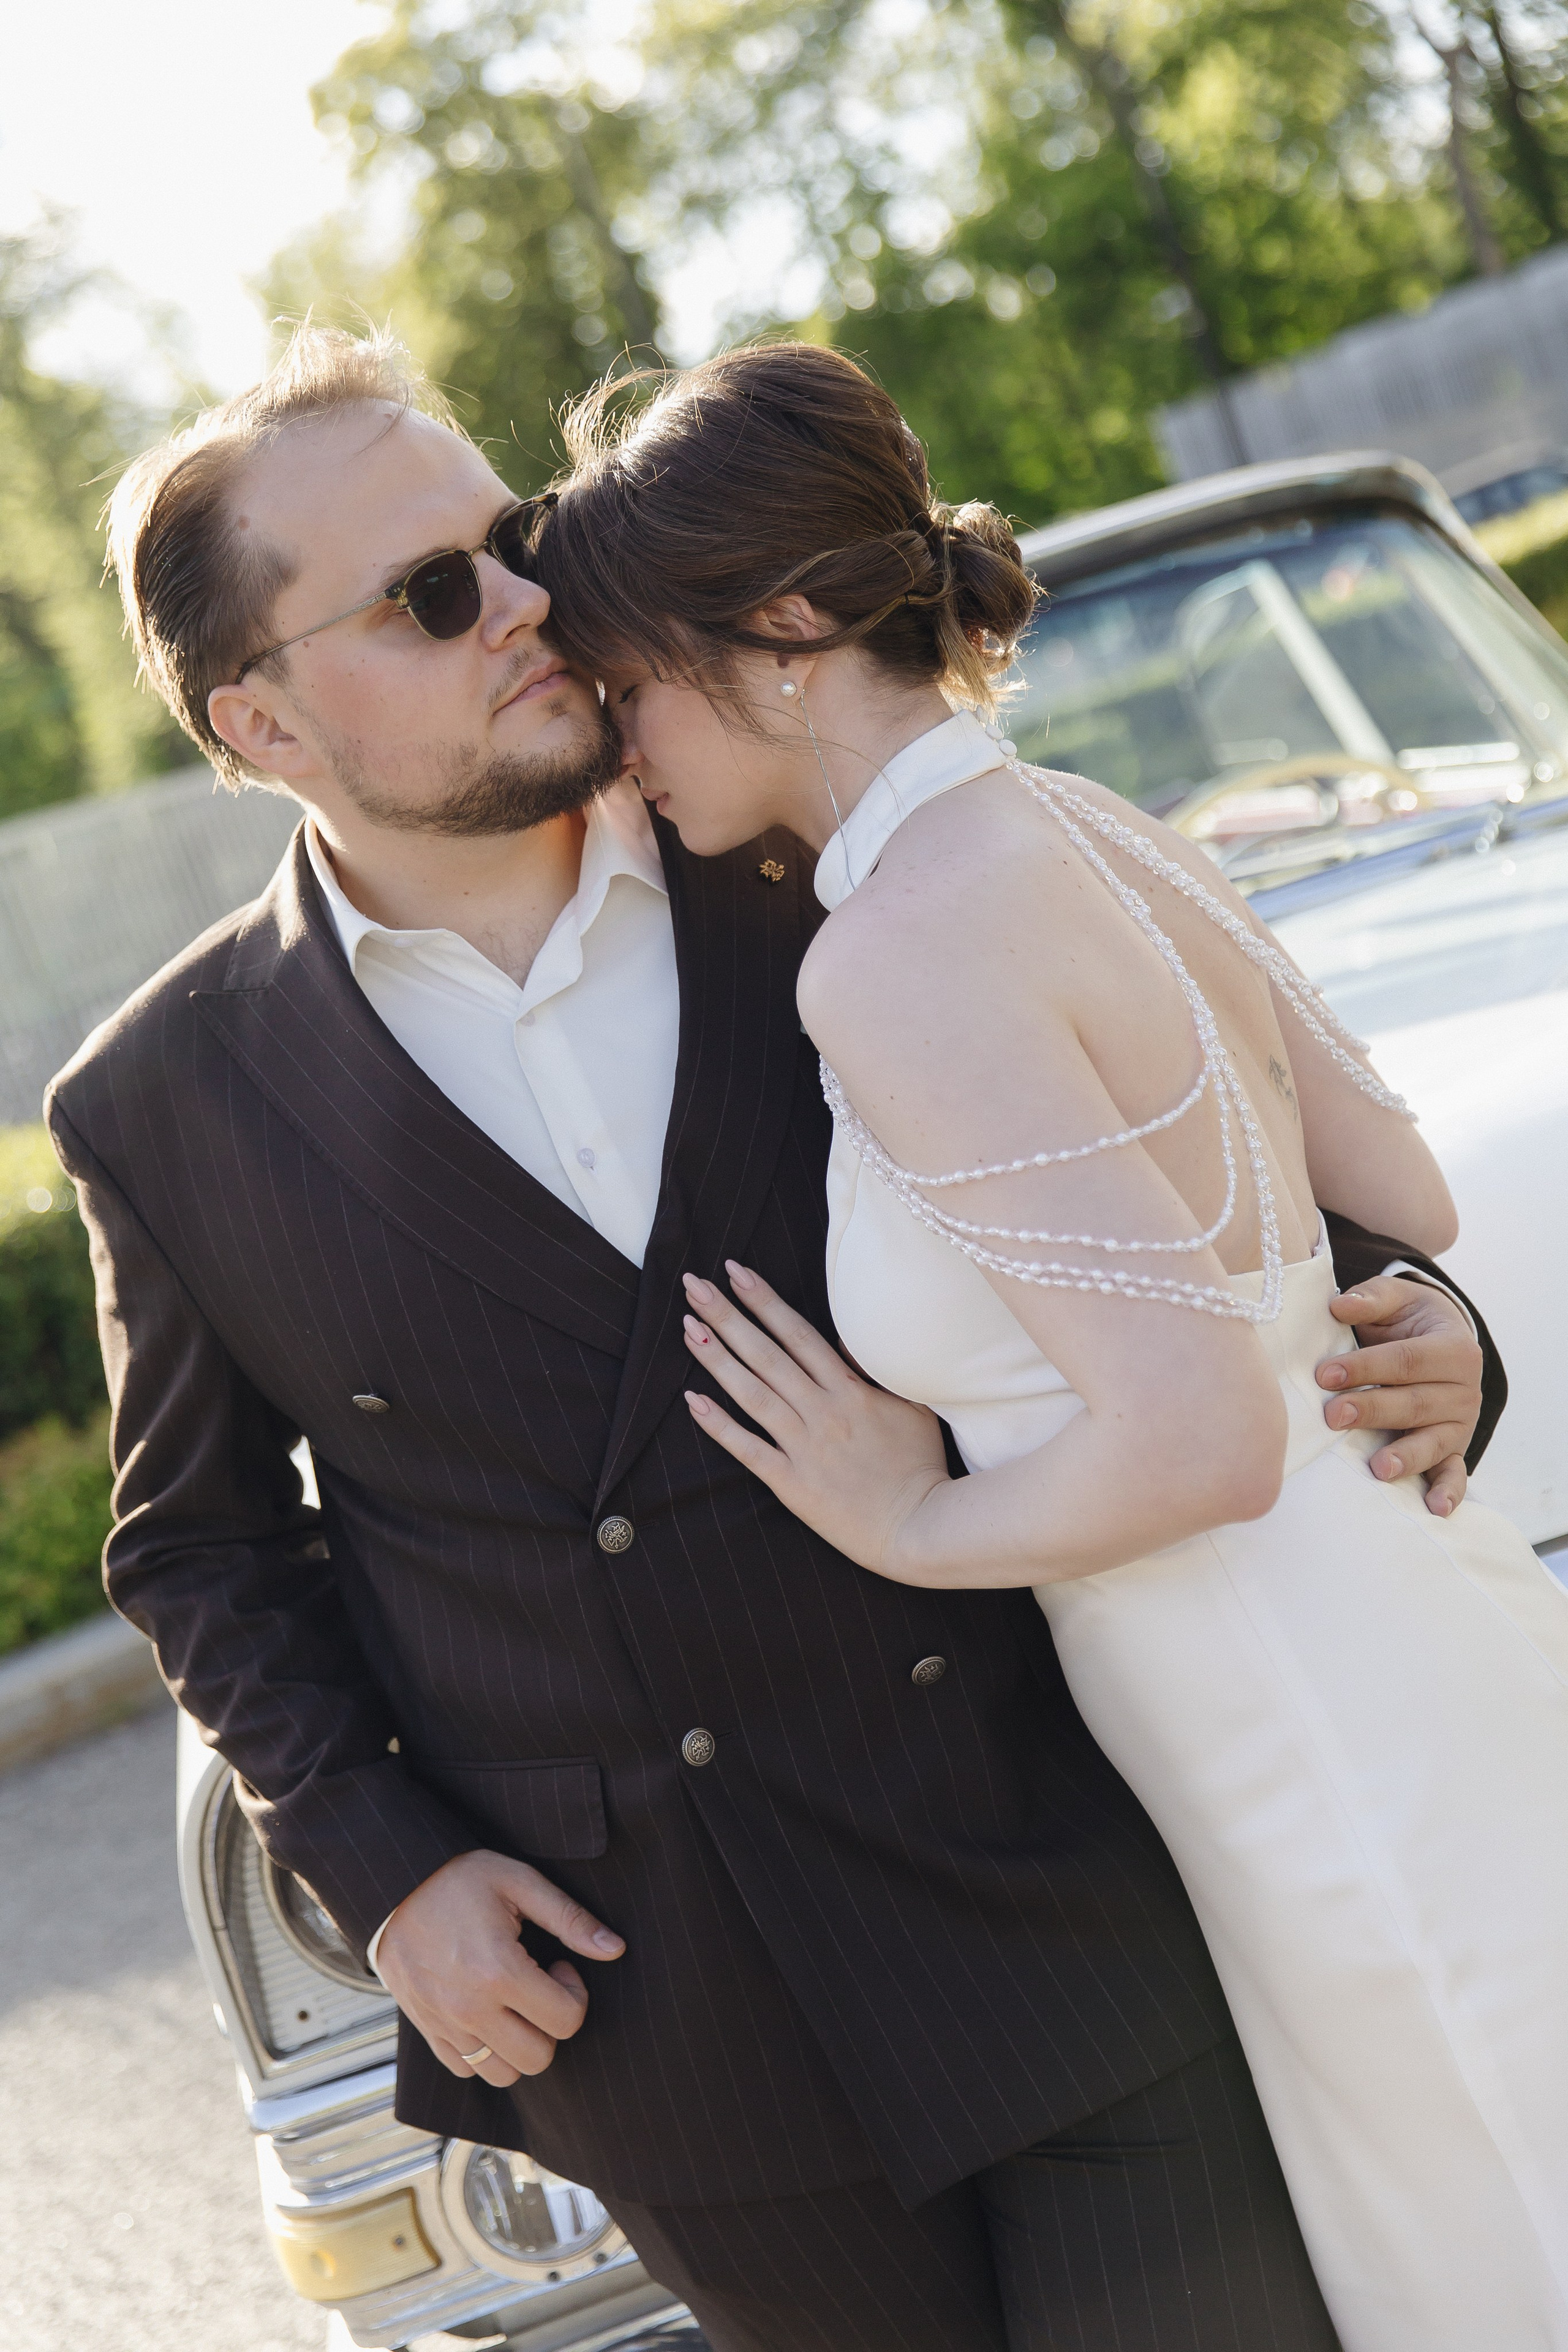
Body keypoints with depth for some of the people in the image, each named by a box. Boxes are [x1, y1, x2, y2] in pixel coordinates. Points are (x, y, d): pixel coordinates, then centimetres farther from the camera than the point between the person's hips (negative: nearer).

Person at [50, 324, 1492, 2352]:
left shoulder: (820, 877, -2)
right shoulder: (171, 1110, -3)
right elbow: (199, 1541, 10)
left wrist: (1392, 1307, -8)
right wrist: (383, 1872, -2)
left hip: (1073, 1878, 0)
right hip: (675, 2024, 0)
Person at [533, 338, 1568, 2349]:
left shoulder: (900, 945, -20)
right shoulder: (1089, 829, 6)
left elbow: (1203, 1434, -25)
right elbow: (1403, 1199, 14)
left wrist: (917, 1522, -10)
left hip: (1368, 1804, -9)